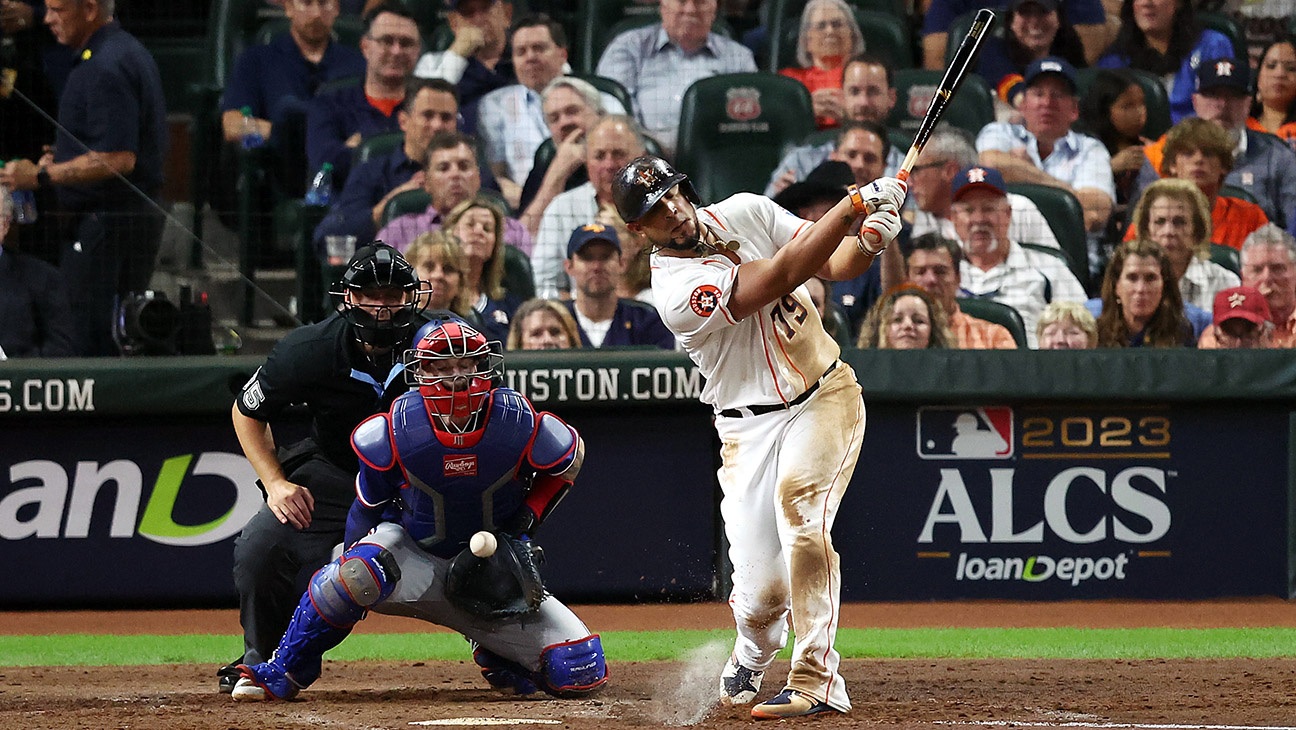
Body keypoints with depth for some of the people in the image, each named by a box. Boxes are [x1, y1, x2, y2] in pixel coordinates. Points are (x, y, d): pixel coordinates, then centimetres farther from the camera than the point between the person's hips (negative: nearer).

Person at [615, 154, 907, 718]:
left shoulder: (745, 212, 1)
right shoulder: (675, 290, -17)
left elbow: (836, 265, 3)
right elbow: (784, 273, -24)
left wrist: (868, 243, -21)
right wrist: (857, 202, -24)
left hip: (826, 397, 2)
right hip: (749, 429, -2)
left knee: (796, 497, -30)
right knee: (762, 591, -9)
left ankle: (817, 681, -28)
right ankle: (750, 657, 32)